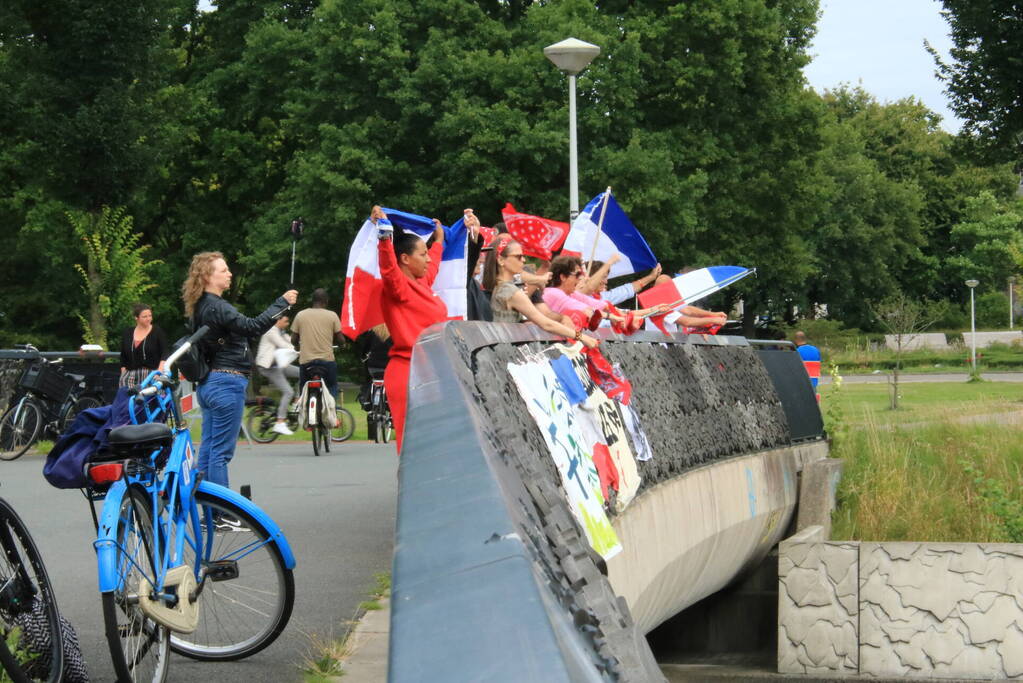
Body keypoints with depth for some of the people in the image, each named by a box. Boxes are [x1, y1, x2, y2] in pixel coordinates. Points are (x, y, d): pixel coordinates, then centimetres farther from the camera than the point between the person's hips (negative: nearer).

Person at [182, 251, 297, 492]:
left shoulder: (203, 307, 16)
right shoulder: (215, 307, -16)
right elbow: (252, 327, -27)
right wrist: (282, 302, -24)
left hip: (208, 384, 10)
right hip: (227, 382, -10)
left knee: (208, 450, 10)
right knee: (221, 452, -7)